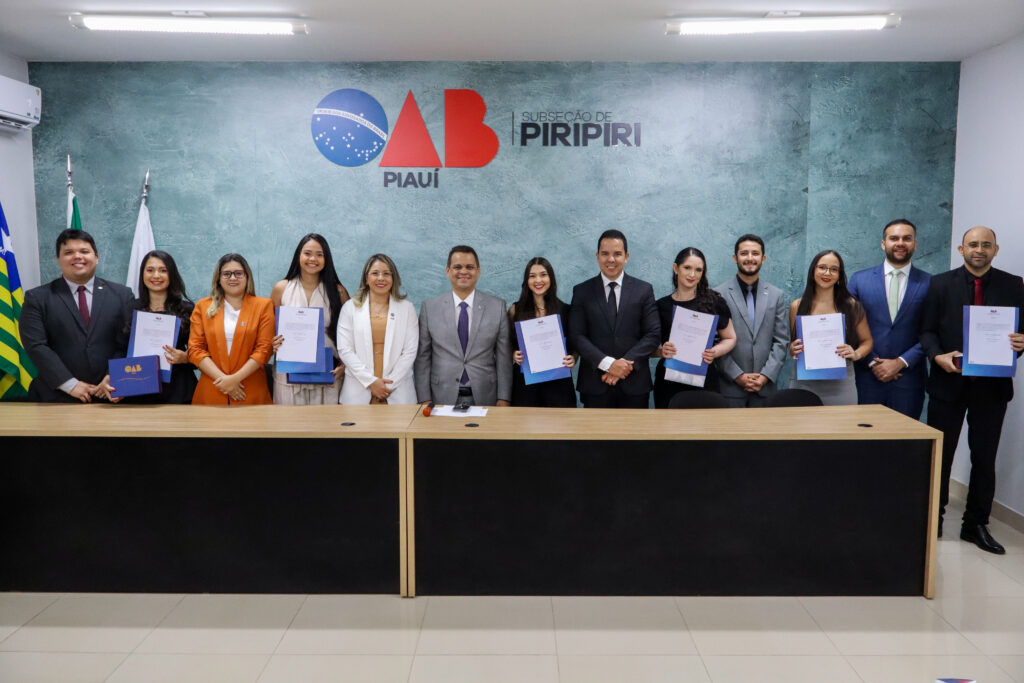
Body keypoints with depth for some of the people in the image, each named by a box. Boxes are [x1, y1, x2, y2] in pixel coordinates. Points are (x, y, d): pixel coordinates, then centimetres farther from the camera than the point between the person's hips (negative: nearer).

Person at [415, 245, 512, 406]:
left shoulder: (498, 306, 2)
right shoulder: (429, 307, 2)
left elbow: (503, 356, 1)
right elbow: (423, 357, 2)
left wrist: (503, 399, -4)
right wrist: (424, 399, -3)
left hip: (485, 398, 0)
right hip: (443, 398, 0)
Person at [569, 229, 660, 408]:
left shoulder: (644, 290, 6)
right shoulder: (582, 291, 5)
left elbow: (654, 333, 0)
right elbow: (577, 336, -3)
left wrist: (625, 363, -12)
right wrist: (607, 363, -15)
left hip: (634, 385, 1)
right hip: (595, 385, 0)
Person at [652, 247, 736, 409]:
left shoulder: (714, 301, 2)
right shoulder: (662, 306, 4)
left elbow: (730, 338, 10)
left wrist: (715, 352, -9)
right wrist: (661, 351, -13)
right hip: (669, 382, 1)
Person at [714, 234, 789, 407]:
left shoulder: (776, 295, 10)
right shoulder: (718, 294, -1)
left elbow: (781, 341, 7)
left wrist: (766, 375, -5)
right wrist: (737, 375, -10)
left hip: (765, 387, 3)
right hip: (730, 387, -2)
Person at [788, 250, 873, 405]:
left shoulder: (851, 306, 3)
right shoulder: (797, 306, 5)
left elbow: (867, 341, 11)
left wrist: (856, 354, -8)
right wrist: (793, 349, -9)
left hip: (841, 385, 0)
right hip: (804, 383, 0)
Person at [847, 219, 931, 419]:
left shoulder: (929, 283, 3)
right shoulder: (859, 279, 4)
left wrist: (901, 362, -8)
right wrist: (872, 363, -6)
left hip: (909, 377, 0)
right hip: (868, 377, 0)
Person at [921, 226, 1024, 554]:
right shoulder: (941, 284, 1)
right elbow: (927, 330, 0)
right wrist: (938, 356, -18)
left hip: (993, 385, 1)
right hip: (949, 382, -1)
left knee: (985, 458, 9)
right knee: (940, 454, 8)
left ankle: (976, 524, 23)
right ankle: (933, 519, 23)